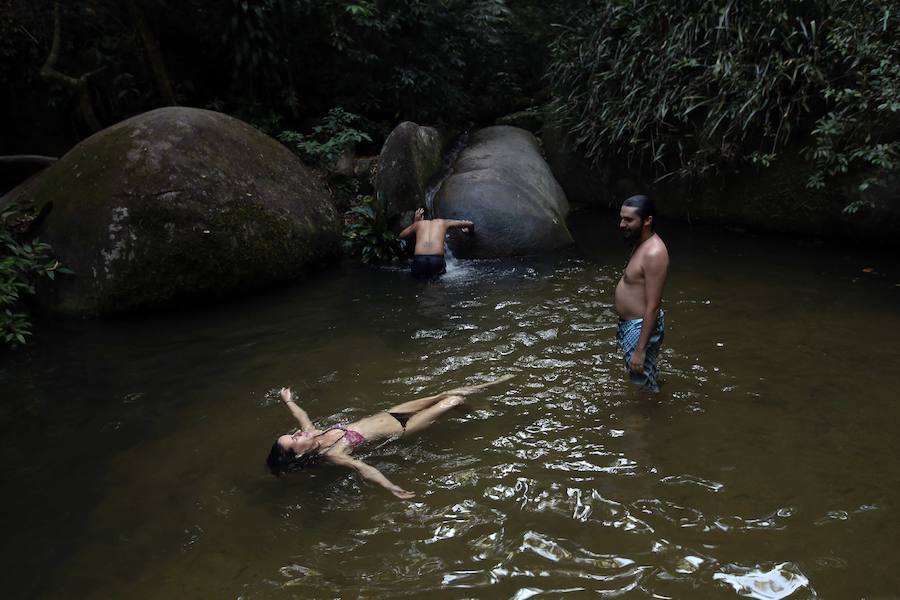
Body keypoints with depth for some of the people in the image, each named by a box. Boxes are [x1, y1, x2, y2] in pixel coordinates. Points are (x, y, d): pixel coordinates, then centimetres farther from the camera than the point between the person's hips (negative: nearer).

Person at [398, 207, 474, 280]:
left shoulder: (418, 223, 24)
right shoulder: (443, 222, 24)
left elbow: (401, 235, 41)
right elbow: (470, 224, 25)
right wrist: (470, 231, 48)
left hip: (419, 260, 1)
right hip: (436, 261, -1)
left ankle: (420, 275, 1)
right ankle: (435, 274, 1)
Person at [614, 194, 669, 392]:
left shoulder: (654, 253, -26)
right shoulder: (641, 243, 5)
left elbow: (653, 306, -27)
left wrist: (640, 350, -26)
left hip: (642, 327, -10)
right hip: (629, 323, 10)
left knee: (644, 382, 5)